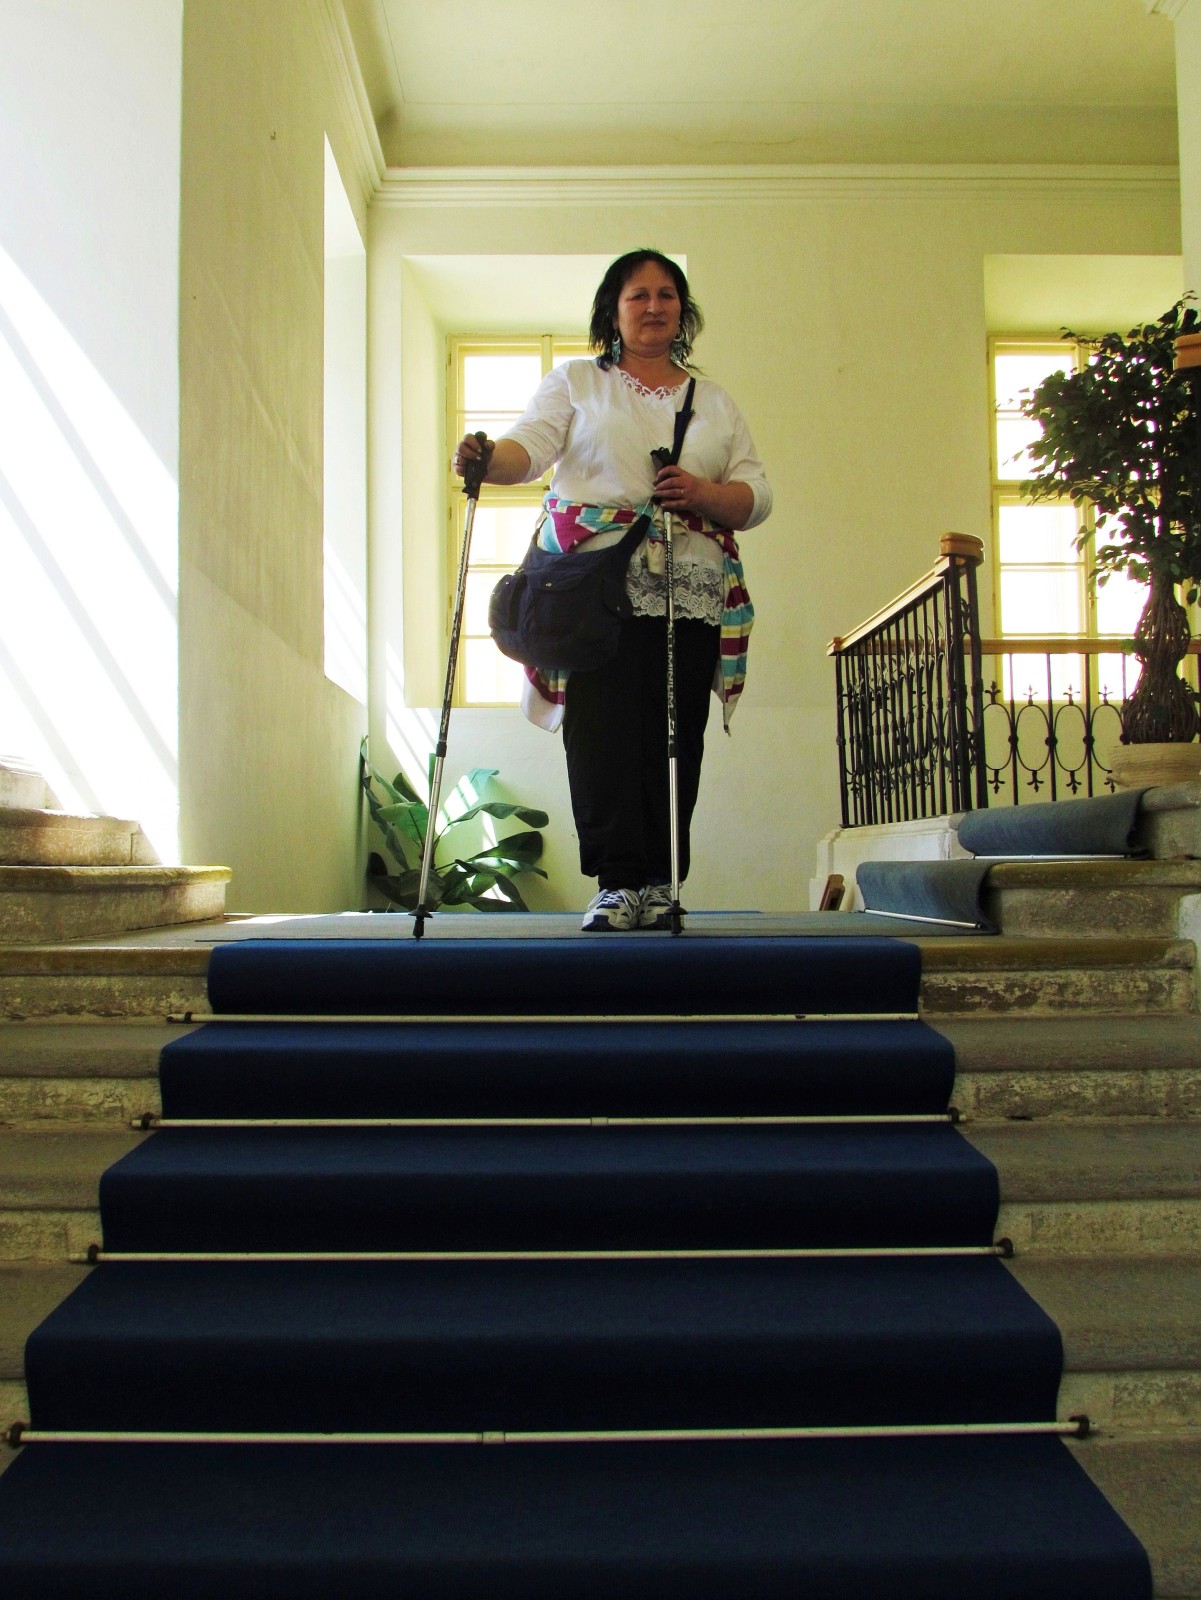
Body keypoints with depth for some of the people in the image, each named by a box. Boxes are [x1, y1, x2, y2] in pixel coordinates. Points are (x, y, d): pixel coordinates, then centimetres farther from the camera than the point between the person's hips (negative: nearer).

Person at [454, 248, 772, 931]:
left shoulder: (715, 400, 22)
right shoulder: (577, 382, 16)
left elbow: (757, 496, 13)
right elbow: (528, 447, -2)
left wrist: (703, 493, -7)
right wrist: (487, 457, -24)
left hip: (690, 590, 2)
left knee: (675, 738, -4)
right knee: (603, 730, -14)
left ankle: (659, 886, 4)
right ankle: (621, 883, -11)